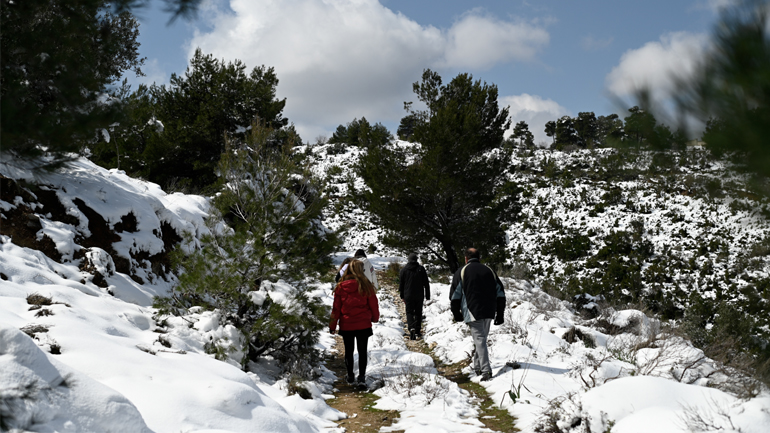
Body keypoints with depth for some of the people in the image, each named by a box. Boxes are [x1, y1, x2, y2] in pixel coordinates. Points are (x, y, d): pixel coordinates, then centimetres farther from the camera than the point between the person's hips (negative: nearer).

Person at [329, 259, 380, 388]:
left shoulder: (341, 286, -4)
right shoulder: (365, 285, -8)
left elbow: (336, 308, 0)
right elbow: (373, 303, 0)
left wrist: (332, 325, 9)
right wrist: (375, 317, 18)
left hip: (346, 325, 1)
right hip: (363, 324, -1)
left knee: (349, 351, 15)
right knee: (362, 351, 7)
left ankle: (350, 377, 23)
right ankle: (361, 377, 2)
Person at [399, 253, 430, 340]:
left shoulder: (404, 270, 0)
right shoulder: (421, 269, 1)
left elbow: (401, 284, 5)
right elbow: (426, 283, 3)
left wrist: (402, 296, 12)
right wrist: (427, 295, 8)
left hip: (408, 296, -1)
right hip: (419, 296, 1)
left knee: (409, 312, 2)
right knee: (418, 313, 11)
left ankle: (411, 328, -21)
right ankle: (417, 331, 12)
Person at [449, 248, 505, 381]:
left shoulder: (461, 272, 3)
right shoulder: (489, 271, 14)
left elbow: (455, 295, 2)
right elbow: (500, 294, 14)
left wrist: (456, 314, 12)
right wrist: (500, 315, 17)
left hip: (473, 313, -4)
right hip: (489, 313, 4)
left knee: (479, 340, -7)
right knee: (481, 338, 17)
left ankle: (486, 370, -17)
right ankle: (477, 366, 25)